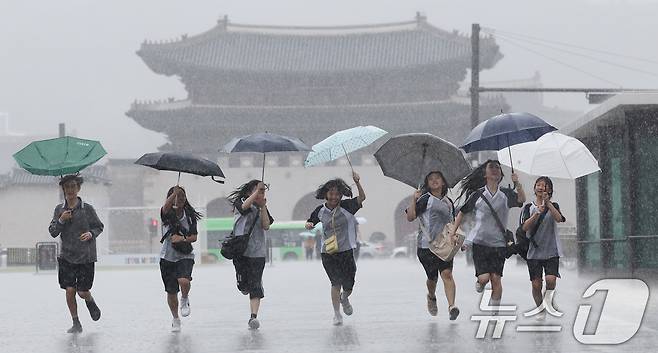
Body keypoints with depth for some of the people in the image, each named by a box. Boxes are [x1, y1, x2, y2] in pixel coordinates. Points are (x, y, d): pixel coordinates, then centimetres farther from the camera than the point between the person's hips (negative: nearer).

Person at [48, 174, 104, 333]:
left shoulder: (87, 209, -5)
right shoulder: (59, 209, 4)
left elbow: (99, 227, 6)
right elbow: (53, 232, 5)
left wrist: (91, 234, -14)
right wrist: (60, 221, -13)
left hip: (86, 257, -2)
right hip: (67, 256, 2)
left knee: (83, 292, -2)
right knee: (69, 290, -2)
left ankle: (90, 302, 35)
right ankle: (76, 323, 12)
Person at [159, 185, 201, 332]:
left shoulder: (190, 216, 2)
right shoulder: (167, 214, -4)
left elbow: (194, 237, 0)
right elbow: (166, 206, -28)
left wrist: (183, 239, -20)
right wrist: (174, 193, -45)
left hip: (185, 256, 0)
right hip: (168, 257, 0)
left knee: (184, 281, -28)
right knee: (171, 292, 8)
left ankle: (185, 300, 5)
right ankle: (175, 319, 30)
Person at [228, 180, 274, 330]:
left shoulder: (262, 209, 14)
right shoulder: (239, 202, 3)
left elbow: (266, 226, -1)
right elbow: (244, 207, -22)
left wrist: (263, 206, -6)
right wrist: (258, 190, -19)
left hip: (258, 252, 2)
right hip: (240, 251, -2)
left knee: (255, 286, -3)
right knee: (243, 285, -3)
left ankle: (253, 316, 2)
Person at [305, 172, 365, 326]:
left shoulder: (346, 206, -5)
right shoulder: (320, 211, 1)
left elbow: (362, 198, -15)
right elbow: (310, 222, 15)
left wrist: (358, 183, -30)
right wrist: (309, 225, -9)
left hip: (346, 251, 0)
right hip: (328, 252, 0)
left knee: (348, 285, 4)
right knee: (336, 282, -7)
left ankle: (344, 299, 40)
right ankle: (336, 313, 5)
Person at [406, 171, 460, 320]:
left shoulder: (448, 202, 15)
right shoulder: (425, 199, -1)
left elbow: (453, 223, 27)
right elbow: (410, 217, -10)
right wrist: (414, 200, -17)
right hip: (426, 245, -3)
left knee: (447, 274, -17)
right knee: (432, 278, 9)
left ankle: (451, 306, -28)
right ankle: (431, 297, 42)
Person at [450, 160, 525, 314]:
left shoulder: (506, 194, 3)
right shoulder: (477, 195, 1)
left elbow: (521, 200, -15)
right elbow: (462, 212, 12)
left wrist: (517, 184, -30)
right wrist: (453, 232, 10)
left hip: (499, 243, 1)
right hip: (479, 242, -1)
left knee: (496, 278, -5)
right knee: (484, 277, -12)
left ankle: (495, 311, 7)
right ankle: (480, 283, 25)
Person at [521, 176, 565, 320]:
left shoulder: (553, 206, 5)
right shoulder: (528, 208, 5)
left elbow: (559, 219, -16)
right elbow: (525, 227, -10)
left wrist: (548, 202, -24)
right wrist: (537, 213, -22)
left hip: (552, 251, -1)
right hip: (534, 252, 1)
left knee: (551, 279, -19)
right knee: (536, 284, 1)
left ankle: (548, 299, 9)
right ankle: (540, 309, 21)